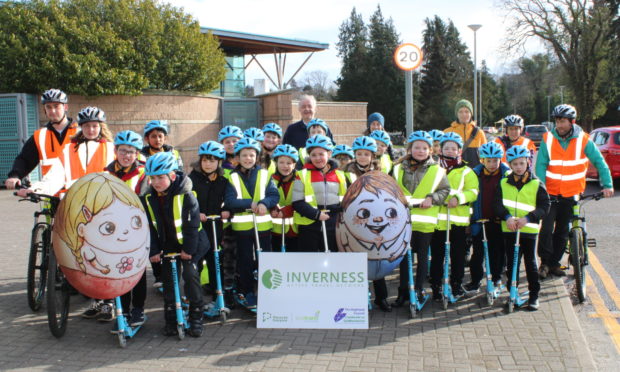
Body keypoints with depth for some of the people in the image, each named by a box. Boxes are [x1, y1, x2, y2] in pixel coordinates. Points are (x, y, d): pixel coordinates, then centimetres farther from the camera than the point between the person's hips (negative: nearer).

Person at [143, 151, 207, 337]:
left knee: (190, 274, -12)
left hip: (188, 244, -4)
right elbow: (150, 227, 0)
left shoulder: (185, 195, -19)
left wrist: (188, 249, -17)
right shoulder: (149, 198, -6)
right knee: (168, 279, 4)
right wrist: (153, 250, -4)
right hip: (167, 245, 5)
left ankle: (196, 316, 1)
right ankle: (171, 319, 15)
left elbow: (192, 224, -17)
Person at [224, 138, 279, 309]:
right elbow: (229, 200, -11)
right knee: (245, 261, 8)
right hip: (242, 225, -1)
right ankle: (247, 292, 21)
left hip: (263, 224, 1)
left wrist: (264, 202, -26)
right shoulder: (232, 177, 0)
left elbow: (274, 195, -5)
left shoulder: (264, 174, 3)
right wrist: (249, 203, -23)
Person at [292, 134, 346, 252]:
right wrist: (316, 214, -18)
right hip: (309, 227, -3)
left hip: (334, 227, 3)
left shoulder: (339, 175, 8)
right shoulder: (303, 175, -3)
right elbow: (297, 203, -7)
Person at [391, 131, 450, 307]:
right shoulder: (399, 168, 4)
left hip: (425, 221, -1)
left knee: (422, 256, 9)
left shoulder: (436, 170, 1)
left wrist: (432, 198, -11)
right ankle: (403, 291, 18)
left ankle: (419, 290, 20)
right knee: (404, 256, 8)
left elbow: (445, 190, 4)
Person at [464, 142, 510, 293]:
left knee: (498, 252, 11)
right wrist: (470, 219, 4)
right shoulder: (475, 174, -2)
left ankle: (496, 278, 29)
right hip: (480, 221, 1)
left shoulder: (507, 174, -5)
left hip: (499, 222, 0)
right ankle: (475, 282, 13)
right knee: (477, 253, 4)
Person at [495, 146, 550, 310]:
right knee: (512, 262, 8)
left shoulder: (536, 184, 0)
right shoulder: (504, 183, 6)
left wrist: (527, 218, -18)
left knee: (531, 263, 4)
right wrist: (507, 217, -18)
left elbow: (544, 206, -4)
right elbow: (498, 204, 1)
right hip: (509, 229, 2)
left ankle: (534, 295, 14)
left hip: (529, 229, -2)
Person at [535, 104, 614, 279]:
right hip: (550, 193, -1)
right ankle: (545, 262, 8)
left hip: (570, 194, 1)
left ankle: (555, 262, 23)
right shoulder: (548, 139, -4)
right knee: (547, 228, -9)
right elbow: (541, 165, -7)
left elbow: (599, 162, -4)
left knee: (563, 231, 9)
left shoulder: (583, 140, -5)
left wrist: (607, 185, -14)